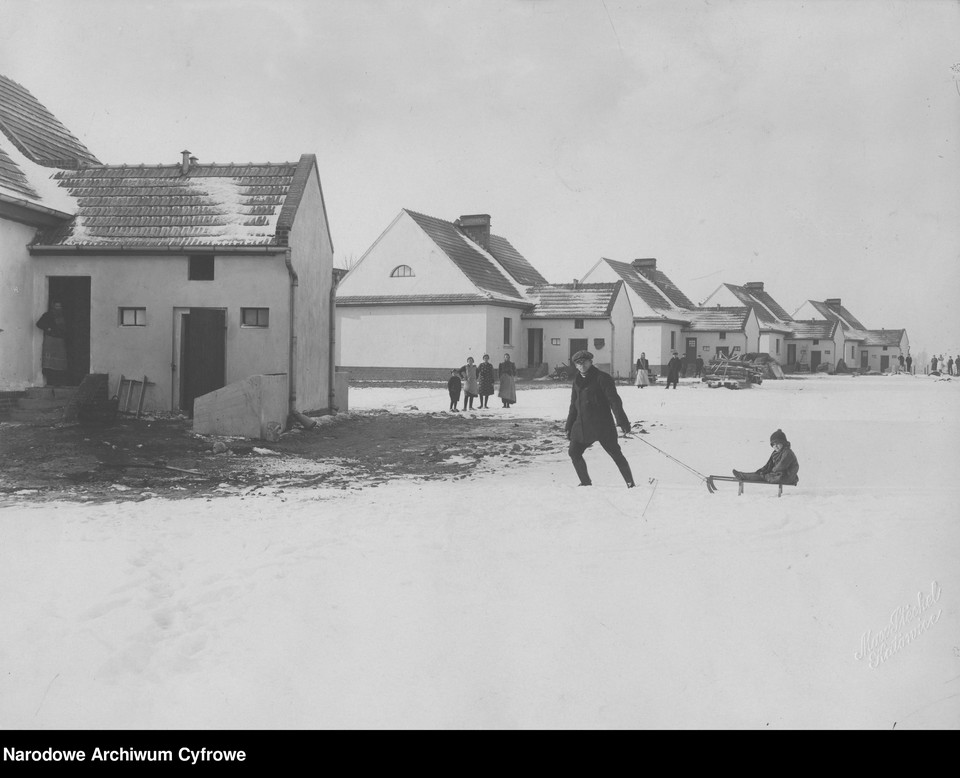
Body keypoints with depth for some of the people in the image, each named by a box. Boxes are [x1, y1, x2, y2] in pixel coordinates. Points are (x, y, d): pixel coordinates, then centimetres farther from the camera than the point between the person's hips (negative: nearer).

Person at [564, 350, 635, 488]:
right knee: (573, 452, 3)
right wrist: (569, 426, 20)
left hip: (602, 424, -7)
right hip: (582, 425, 7)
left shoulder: (602, 378, -8)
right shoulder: (577, 381, 12)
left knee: (615, 453, -4)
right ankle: (586, 483, 17)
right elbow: (573, 405, 21)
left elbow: (614, 400, -14)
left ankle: (630, 483, 6)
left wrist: (622, 421, -22)